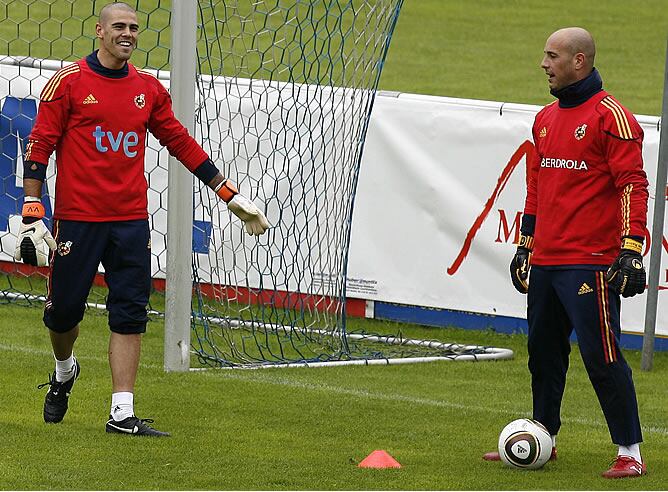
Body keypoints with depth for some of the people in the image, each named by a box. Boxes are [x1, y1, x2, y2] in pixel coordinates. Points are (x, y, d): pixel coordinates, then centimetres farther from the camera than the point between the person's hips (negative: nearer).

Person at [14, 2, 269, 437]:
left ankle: (123, 413, -1)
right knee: (64, 309, 3)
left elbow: (181, 142, 16)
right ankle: (64, 373, 35)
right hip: (78, 217, -3)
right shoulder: (69, 82, -4)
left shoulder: (148, 89, 9)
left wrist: (230, 194, 15)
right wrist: (33, 214, -13)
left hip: (131, 218, 3)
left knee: (131, 315, -2)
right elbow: (40, 146, -5)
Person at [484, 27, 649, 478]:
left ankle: (631, 453, -5)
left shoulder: (611, 116, -8)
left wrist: (631, 251, -19)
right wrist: (525, 245, 24)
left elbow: (633, 186, -12)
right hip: (544, 263, 8)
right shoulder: (546, 119, 17)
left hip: (590, 265, -8)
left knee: (602, 355, -9)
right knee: (544, 352, 15)